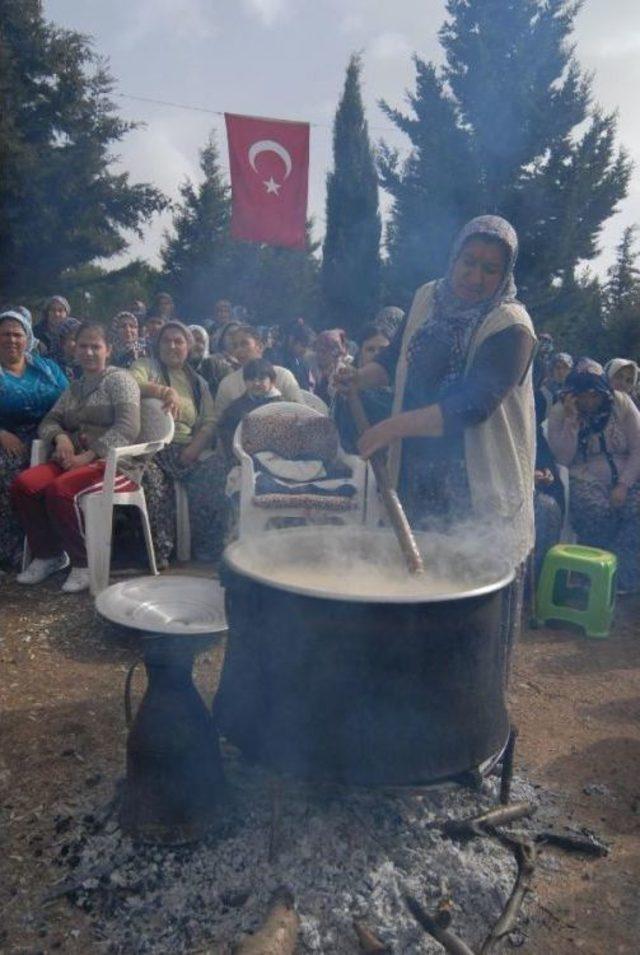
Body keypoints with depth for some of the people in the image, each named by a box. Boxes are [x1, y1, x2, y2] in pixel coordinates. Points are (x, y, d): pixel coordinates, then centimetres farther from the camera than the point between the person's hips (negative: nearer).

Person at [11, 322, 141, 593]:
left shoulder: (119, 379, 2)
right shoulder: (74, 388, 23)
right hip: (76, 460, 6)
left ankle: (85, 562, -13)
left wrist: (90, 455, -21)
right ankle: (48, 554, -1)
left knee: (60, 489, -32)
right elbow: (49, 421, 18)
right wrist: (60, 437, -7)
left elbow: (128, 427, -12)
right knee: (23, 485, -19)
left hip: (114, 462, -6)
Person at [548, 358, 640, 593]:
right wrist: (571, 418, -20)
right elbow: (563, 458, -12)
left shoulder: (621, 403, -3)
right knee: (597, 511, -32)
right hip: (587, 481, -1)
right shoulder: (559, 411, -4)